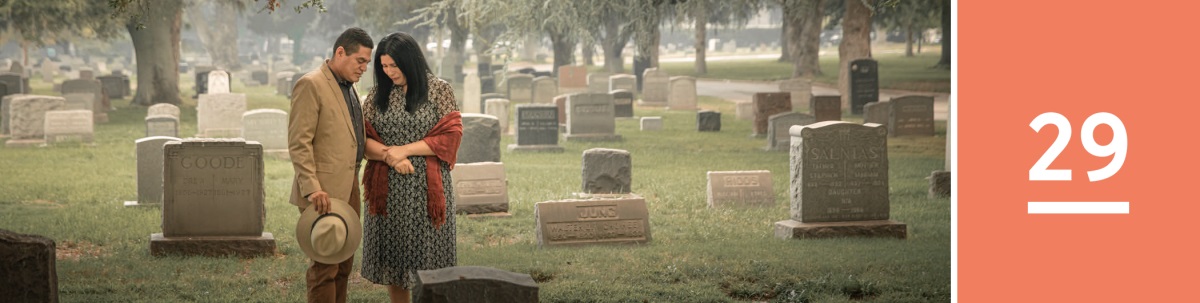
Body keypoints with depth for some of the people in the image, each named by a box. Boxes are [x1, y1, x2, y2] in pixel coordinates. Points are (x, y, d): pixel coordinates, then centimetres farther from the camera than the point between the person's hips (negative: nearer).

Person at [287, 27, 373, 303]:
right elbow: (299, 143, -17)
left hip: (348, 189, 9)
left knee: (344, 265, 12)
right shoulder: (311, 85, -12)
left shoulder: (347, 87, 16)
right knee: (325, 267, -6)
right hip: (322, 194, -9)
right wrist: (312, 188, -23)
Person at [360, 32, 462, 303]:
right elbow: (363, 138, 5)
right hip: (388, 188, 3)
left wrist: (405, 149, -13)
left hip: (427, 187, -3)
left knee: (429, 260, -2)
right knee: (392, 258, 5)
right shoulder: (378, 95, 9)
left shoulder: (438, 90, 0)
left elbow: (450, 136, -7)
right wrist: (389, 155, -14)